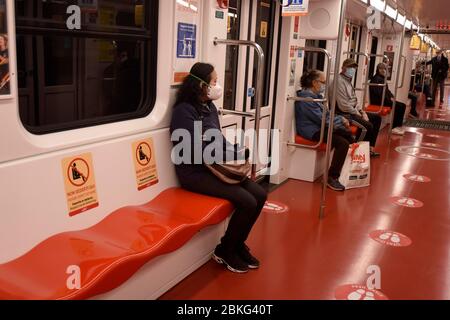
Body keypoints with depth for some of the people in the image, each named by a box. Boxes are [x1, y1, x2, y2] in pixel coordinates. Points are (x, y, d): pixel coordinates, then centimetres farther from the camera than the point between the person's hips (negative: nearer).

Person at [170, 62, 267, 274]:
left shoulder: (210, 107, 10)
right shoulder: (184, 111, -16)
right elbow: (197, 151, -21)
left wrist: (238, 151, -4)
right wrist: (236, 154, -14)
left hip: (215, 167, 8)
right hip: (195, 173, -8)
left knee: (260, 195, -3)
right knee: (247, 201, -20)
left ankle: (238, 245, 14)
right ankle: (225, 251, 2)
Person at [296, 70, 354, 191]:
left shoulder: (316, 95, 13)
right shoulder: (306, 97, -18)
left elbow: (326, 114, 20)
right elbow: (321, 119, -21)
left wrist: (341, 119, 4)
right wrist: (340, 121, -9)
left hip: (320, 127, 10)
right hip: (312, 131, -10)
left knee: (347, 133, 9)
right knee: (342, 143, -22)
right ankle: (332, 178, -18)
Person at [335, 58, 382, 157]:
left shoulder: (348, 80, 16)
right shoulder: (340, 81, -17)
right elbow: (344, 105, -24)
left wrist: (362, 111, 4)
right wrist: (359, 114, -13)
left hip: (353, 111, 11)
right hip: (344, 113, -11)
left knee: (376, 118, 14)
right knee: (368, 126, -25)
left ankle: (370, 148, 16)